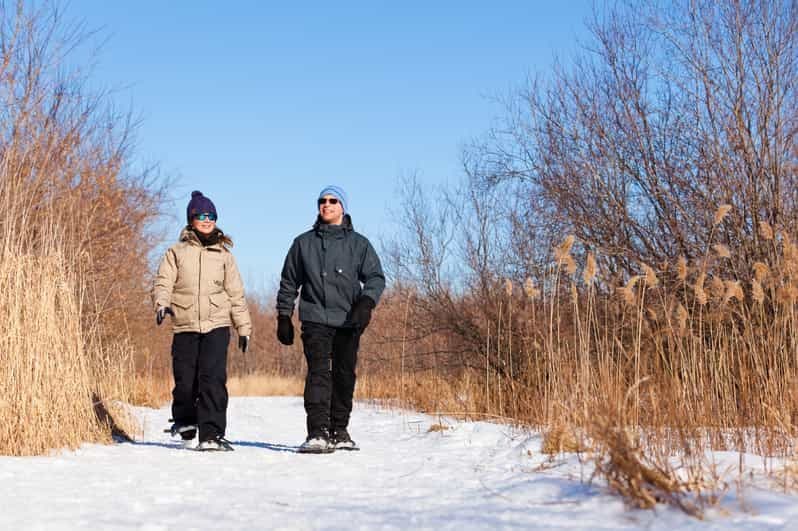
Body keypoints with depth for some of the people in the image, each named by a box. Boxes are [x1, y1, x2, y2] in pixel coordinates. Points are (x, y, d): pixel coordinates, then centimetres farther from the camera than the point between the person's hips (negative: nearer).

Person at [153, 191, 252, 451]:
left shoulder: (224, 254, 13)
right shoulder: (177, 252, 9)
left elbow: (236, 294, 15)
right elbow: (163, 283, 1)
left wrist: (244, 327, 13)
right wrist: (162, 303, -20)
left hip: (217, 326, 0)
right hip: (185, 326, 0)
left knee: (213, 379, -13)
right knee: (185, 380, 1)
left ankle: (211, 434, -12)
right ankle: (184, 422, 26)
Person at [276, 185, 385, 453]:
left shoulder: (358, 243, 10)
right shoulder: (303, 243, 13)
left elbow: (375, 277, 4)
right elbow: (289, 283, 16)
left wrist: (366, 302, -14)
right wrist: (284, 317, 10)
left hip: (349, 321, 1)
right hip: (315, 320, -1)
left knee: (345, 376, 5)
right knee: (318, 373, -13)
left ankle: (339, 431, 17)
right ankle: (318, 433, -18)